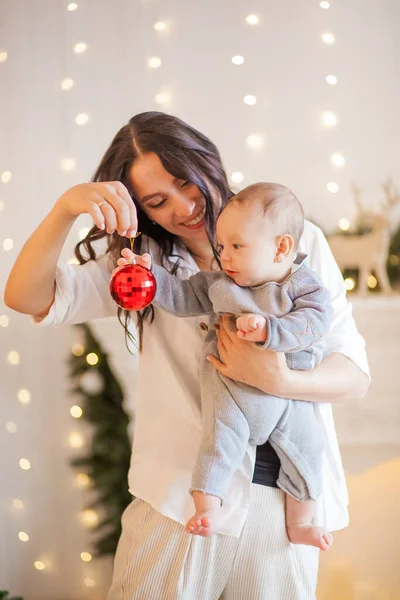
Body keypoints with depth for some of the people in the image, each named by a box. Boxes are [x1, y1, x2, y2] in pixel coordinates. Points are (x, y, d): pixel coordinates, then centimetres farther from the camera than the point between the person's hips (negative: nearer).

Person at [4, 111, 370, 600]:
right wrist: (65, 207, -23)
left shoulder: (300, 243, 0)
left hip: (285, 501, 0)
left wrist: (277, 380, -23)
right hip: (179, 496, 1)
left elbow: (356, 376, -3)